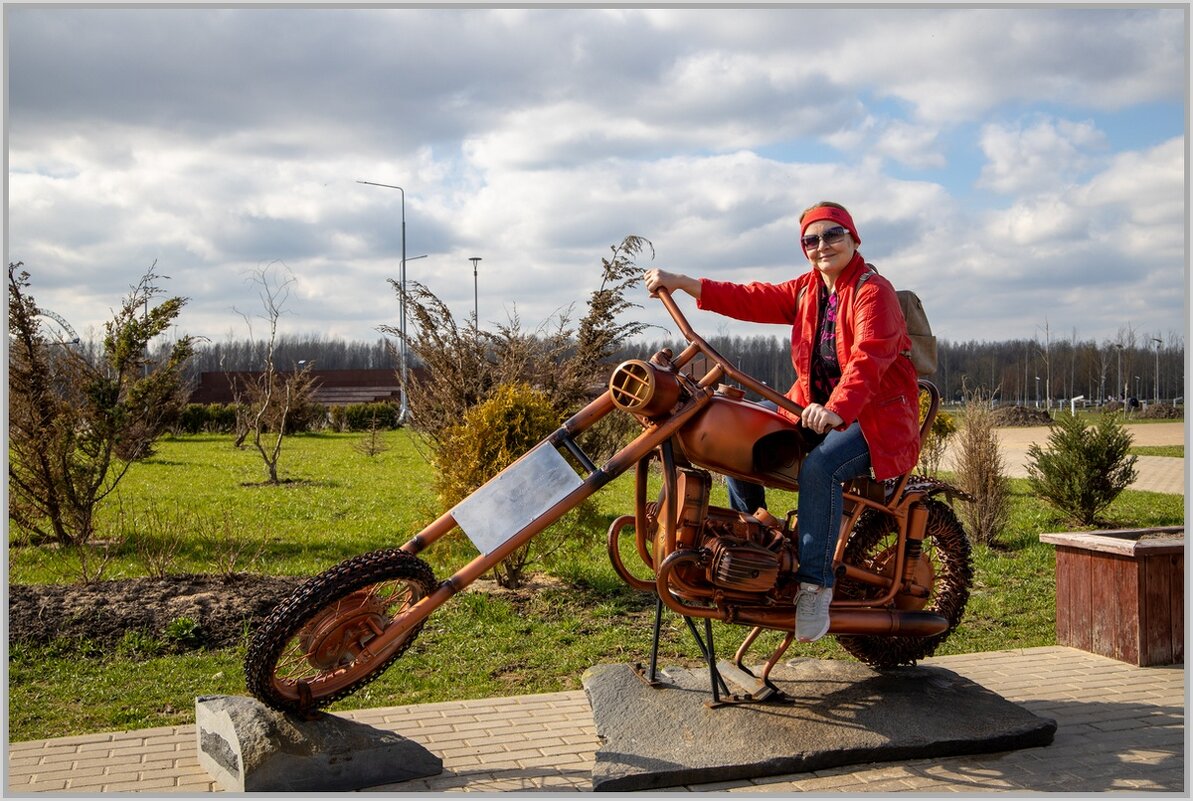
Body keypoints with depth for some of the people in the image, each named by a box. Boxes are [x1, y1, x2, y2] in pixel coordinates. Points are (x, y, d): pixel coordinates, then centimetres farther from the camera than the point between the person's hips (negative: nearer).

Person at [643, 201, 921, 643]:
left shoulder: (873, 292, -13)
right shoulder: (807, 290, 13)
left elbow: (868, 359, -28)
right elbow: (753, 299, 5)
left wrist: (835, 410, -45)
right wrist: (682, 283, -4)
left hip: (876, 413, -8)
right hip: (813, 406, 8)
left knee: (818, 467, -35)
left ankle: (814, 587, -26)